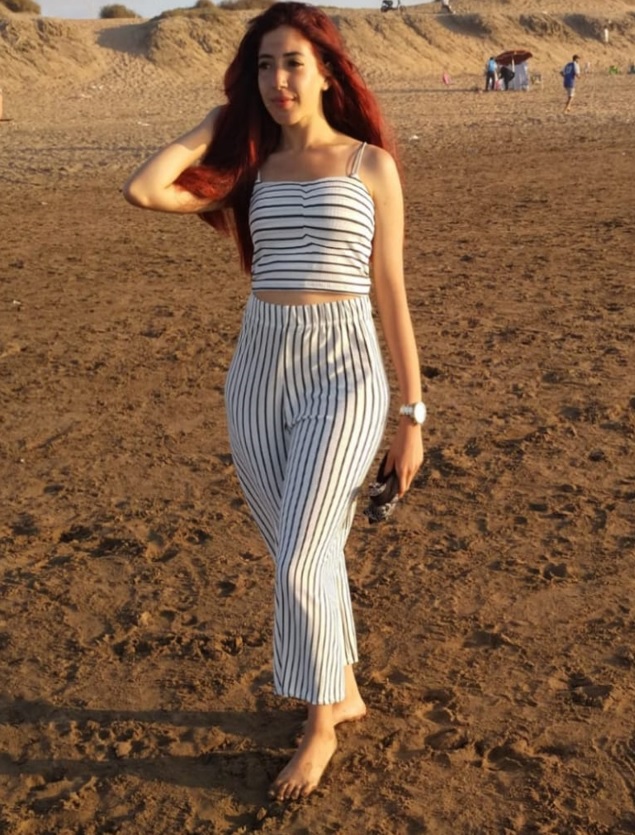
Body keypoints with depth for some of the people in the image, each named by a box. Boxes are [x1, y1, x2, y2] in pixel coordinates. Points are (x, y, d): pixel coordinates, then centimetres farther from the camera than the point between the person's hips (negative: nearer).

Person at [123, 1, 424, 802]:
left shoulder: (370, 163, 3)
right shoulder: (248, 171, 10)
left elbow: (391, 294, 2)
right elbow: (143, 190, -6)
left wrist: (412, 414, 1)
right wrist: (219, 119, 7)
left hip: (342, 372, -4)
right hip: (257, 373, 4)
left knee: (298, 562, -7)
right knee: (303, 555, 13)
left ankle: (320, 724, 17)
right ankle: (343, 690, 36)